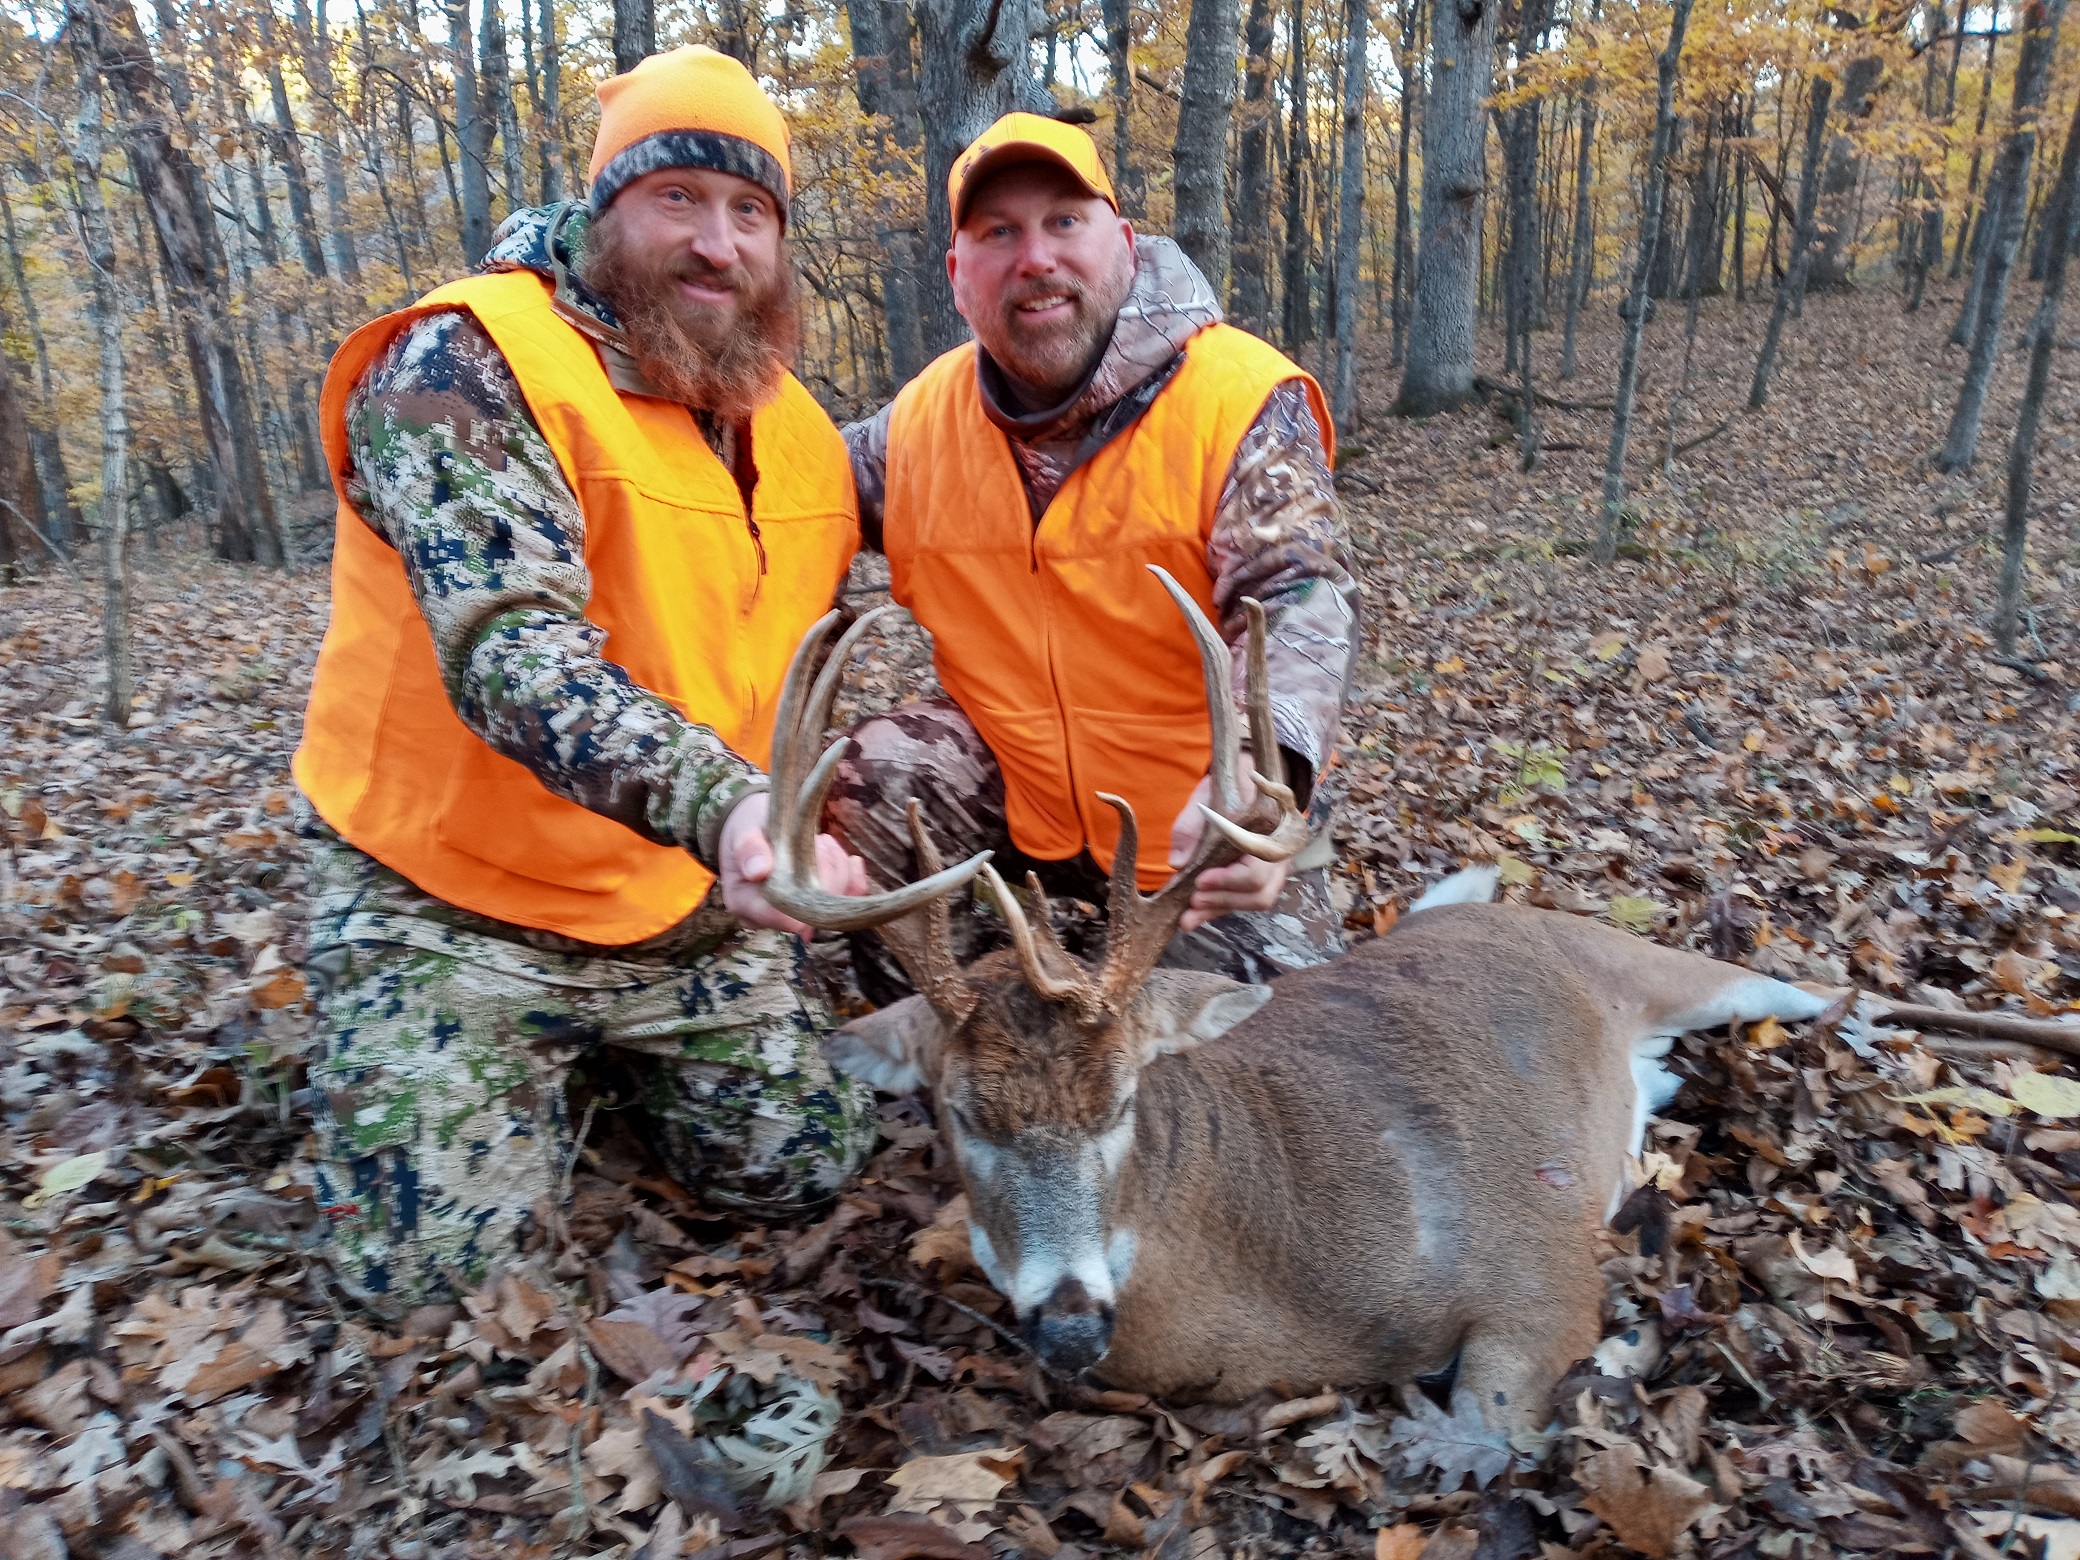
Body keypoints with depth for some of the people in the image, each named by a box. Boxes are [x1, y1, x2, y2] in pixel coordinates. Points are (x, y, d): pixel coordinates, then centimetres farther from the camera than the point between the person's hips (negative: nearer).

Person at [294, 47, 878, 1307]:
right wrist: (718, 804, -47)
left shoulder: (800, 430, 4)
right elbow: (508, 647, -32)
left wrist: (790, 841, 5)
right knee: (432, 1261, -7)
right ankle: (538, 1066, 24)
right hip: (459, 904, -5)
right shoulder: (465, 365, -18)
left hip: (690, 907, 5)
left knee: (809, 1171, 7)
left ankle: (604, 1055, 33)